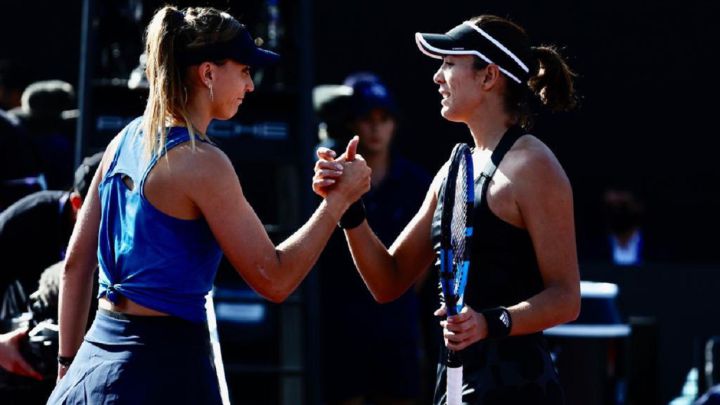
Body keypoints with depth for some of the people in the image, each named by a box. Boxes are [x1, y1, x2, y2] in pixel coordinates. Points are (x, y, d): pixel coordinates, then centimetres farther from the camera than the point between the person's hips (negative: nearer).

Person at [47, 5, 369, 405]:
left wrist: (69, 364, 19)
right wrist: (339, 199, -7)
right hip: (164, 366, -8)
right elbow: (274, 279, -14)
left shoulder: (126, 141, 9)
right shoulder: (201, 163, -14)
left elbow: (76, 263, 13)